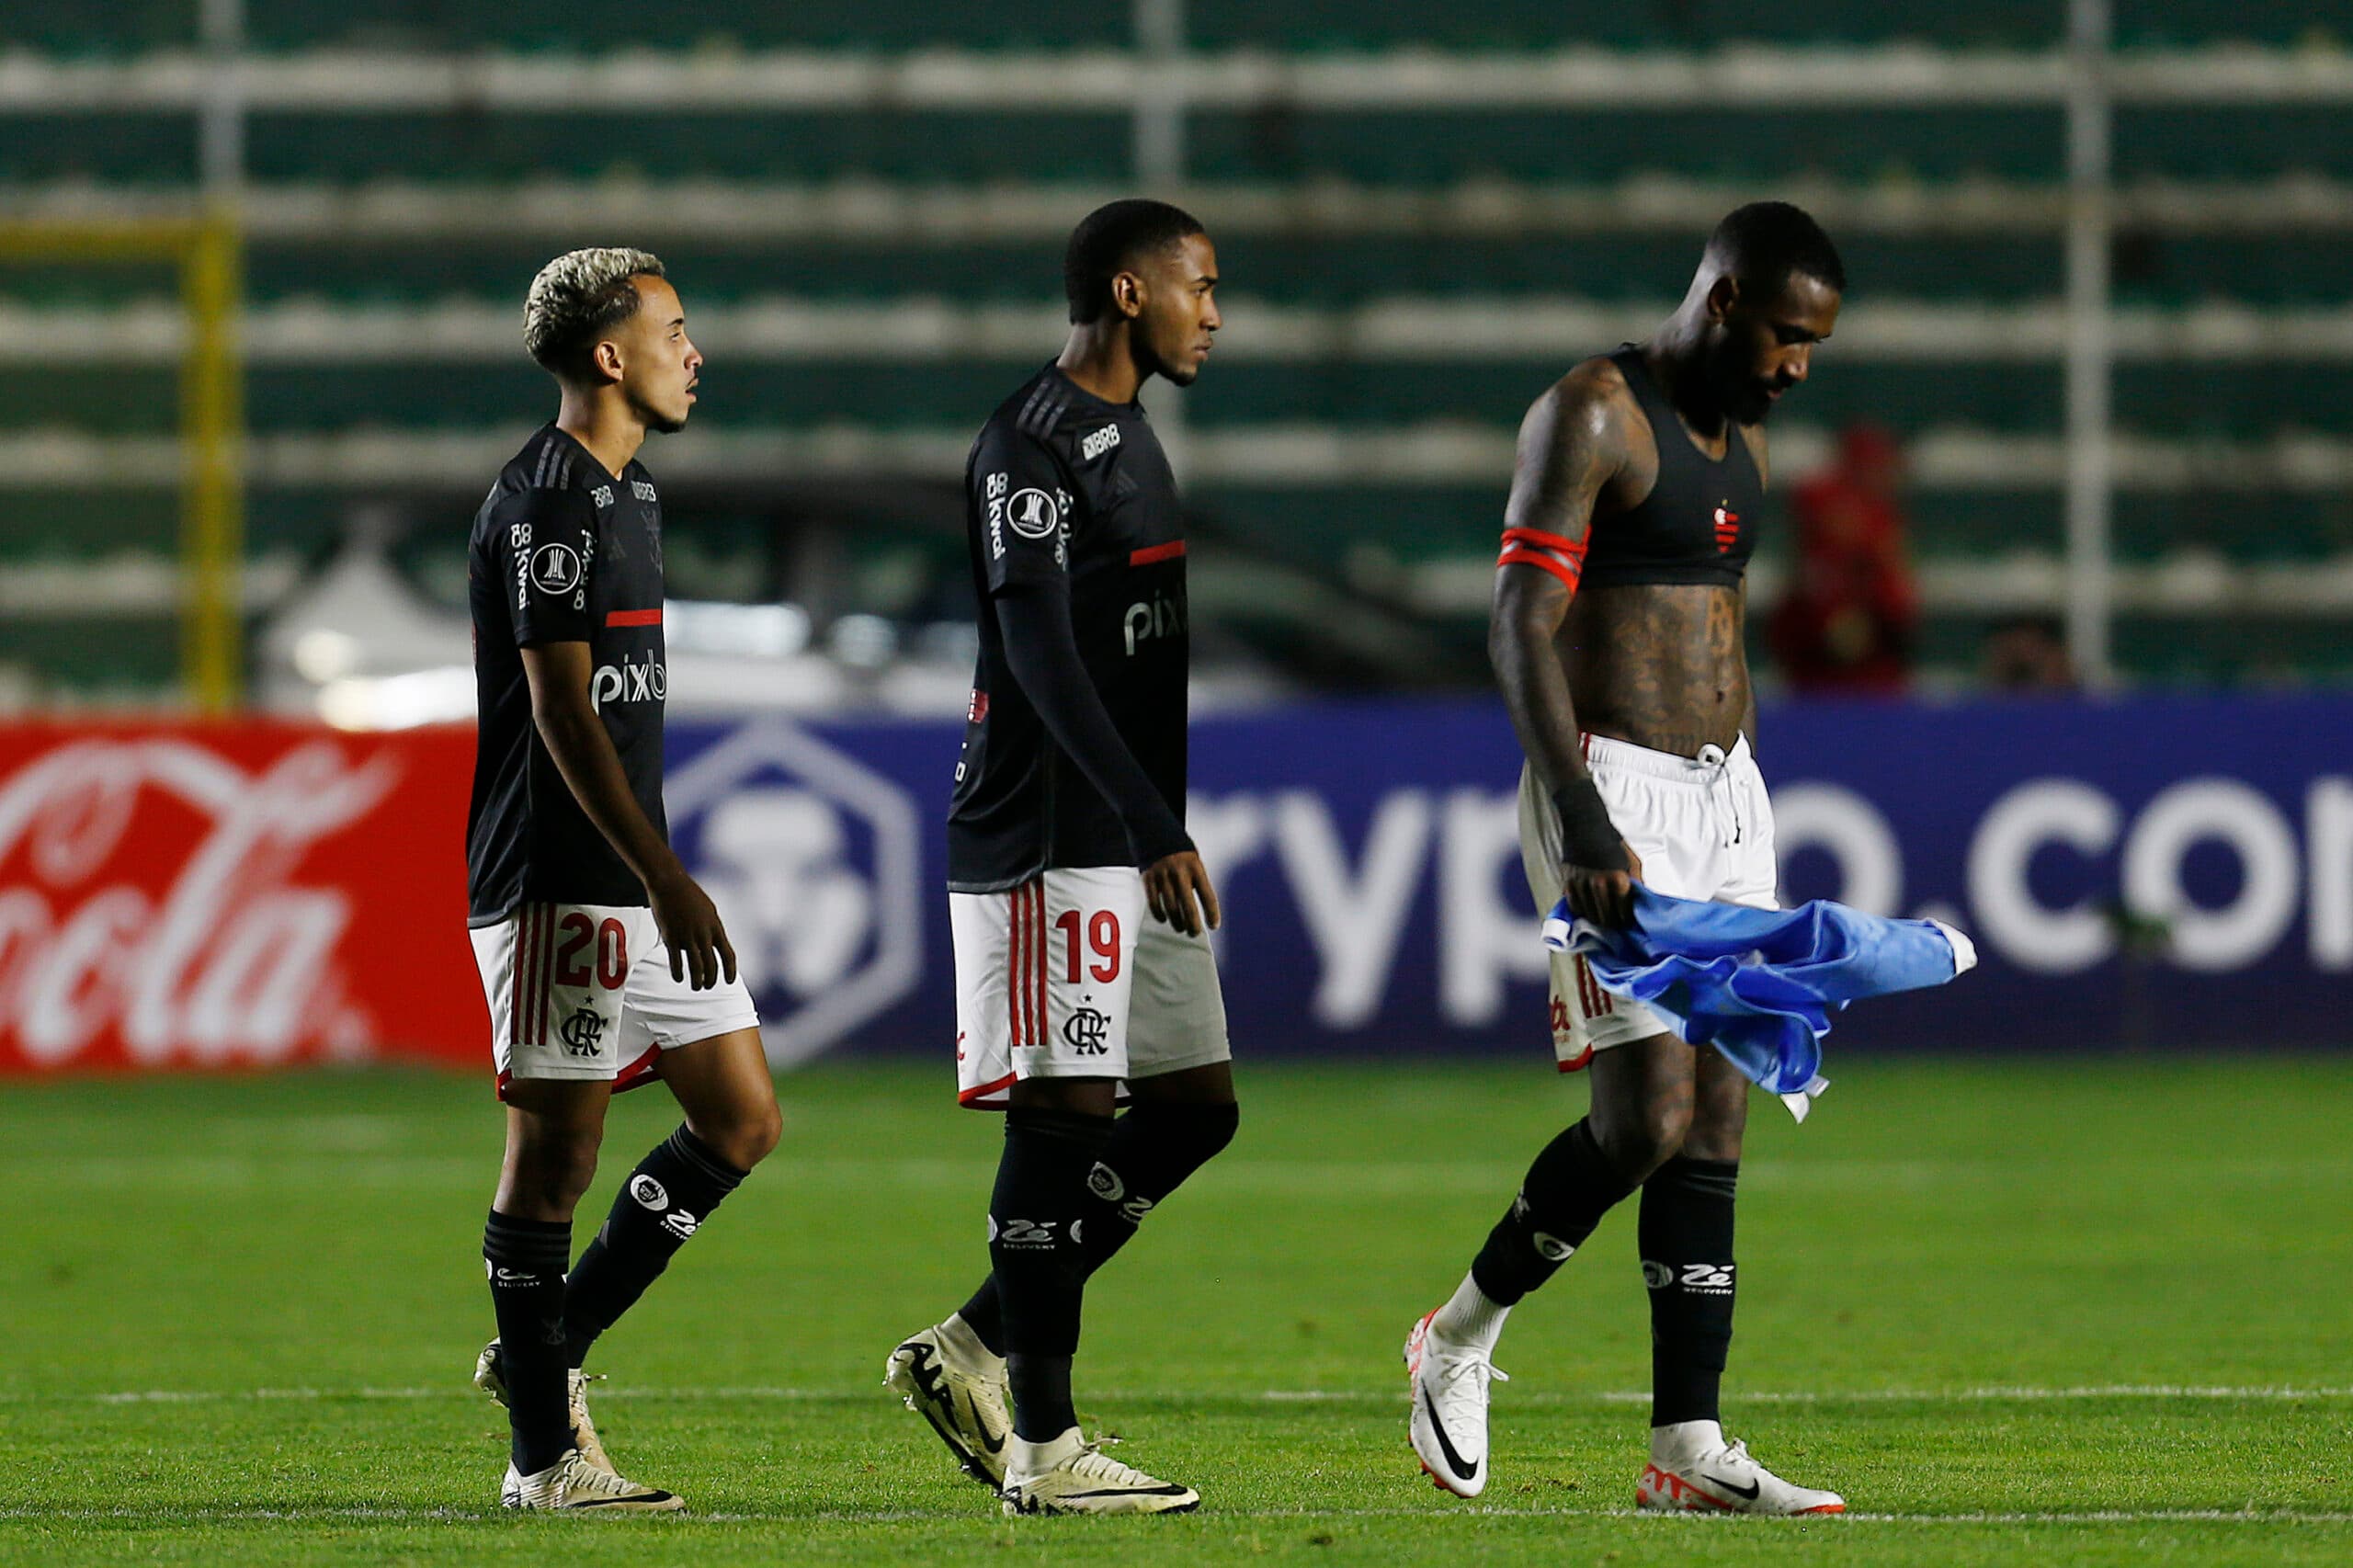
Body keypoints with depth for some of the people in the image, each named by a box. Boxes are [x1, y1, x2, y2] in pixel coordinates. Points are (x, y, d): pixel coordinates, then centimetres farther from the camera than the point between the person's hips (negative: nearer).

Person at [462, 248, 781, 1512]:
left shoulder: (625, 493, 17)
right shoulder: (544, 501, -13)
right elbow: (561, 712, -19)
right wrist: (668, 883, -22)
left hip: (633, 885, 10)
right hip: (558, 885, -10)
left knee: (743, 1123, 8)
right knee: (555, 1151, -5)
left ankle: (546, 1349, 15)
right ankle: (544, 1453, 1)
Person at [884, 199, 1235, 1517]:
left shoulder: (1127, 437, 19)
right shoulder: (1031, 444, -13)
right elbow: (1039, 654, -21)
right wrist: (1155, 826, -26)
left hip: (1129, 845, 10)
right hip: (1051, 847, -10)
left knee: (1198, 1102, 9)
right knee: (1066, 1114, -8)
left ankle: (976, 1351, 15)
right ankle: (1043, 1446, -5)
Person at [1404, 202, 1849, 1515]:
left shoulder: (1741, 438, 16)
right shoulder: (1592, 418, -11)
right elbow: (1521, 631, -18)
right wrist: (1582, 821, -27)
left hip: (1726, 794, 8)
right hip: (1615, 788, -8)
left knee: (1719, 1120, 1)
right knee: (1647, 1119, -13)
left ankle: (1688, 1447, 0)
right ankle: (1461, 1339, 9)